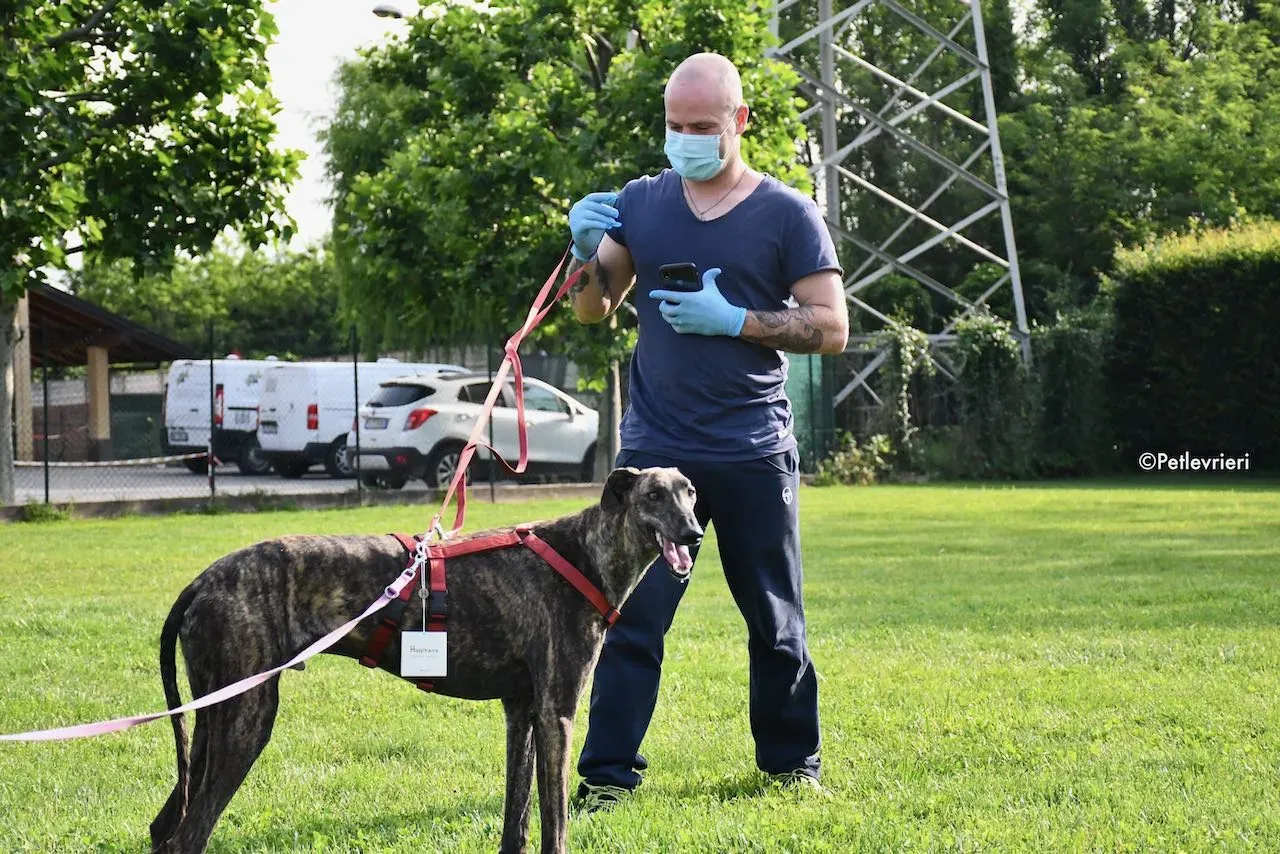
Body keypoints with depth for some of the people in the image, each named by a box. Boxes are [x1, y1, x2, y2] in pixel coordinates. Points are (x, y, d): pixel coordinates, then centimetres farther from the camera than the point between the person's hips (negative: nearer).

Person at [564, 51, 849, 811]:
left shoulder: (788, 215, -1)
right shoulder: (641, 202, 8)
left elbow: (832, 328, -5)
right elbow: (594, 312, 9)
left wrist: (735, 321, -16)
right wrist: (588, 250, -11)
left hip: (754, 455, -1)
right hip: (656, 447, 1)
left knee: (776, 621, 10)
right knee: (632, 618, -5)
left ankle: (792, 761, 24)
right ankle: (608, 773, -1)